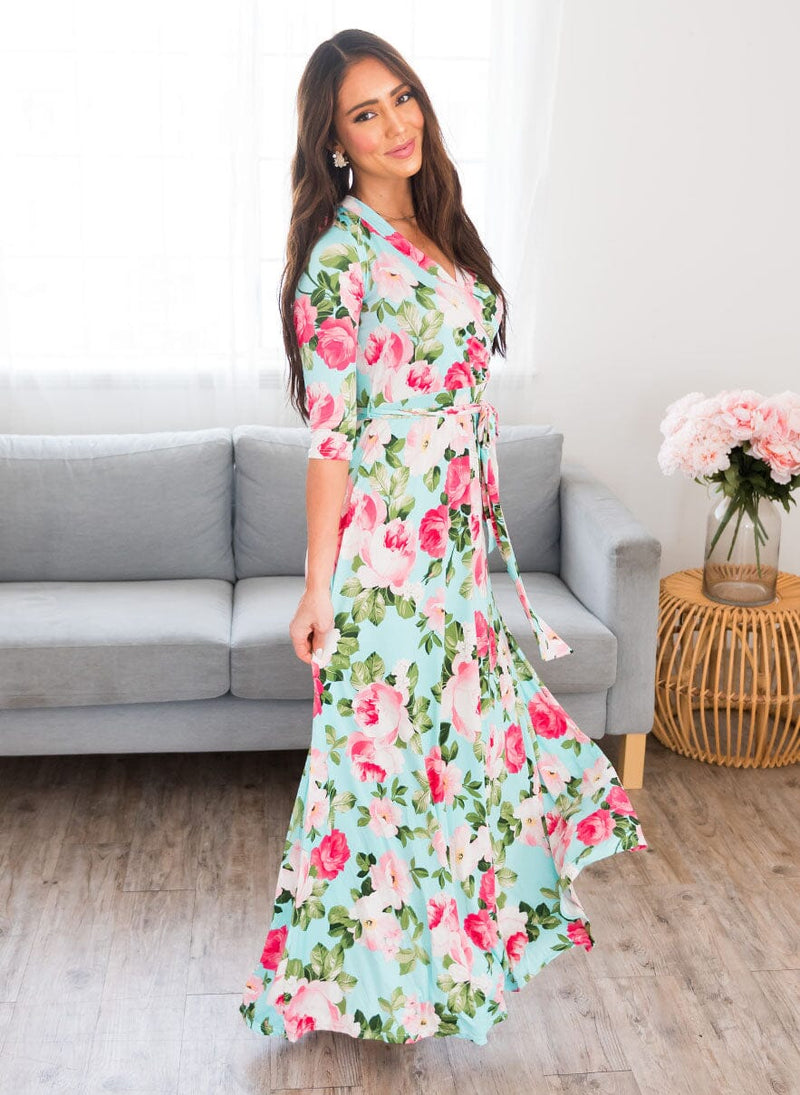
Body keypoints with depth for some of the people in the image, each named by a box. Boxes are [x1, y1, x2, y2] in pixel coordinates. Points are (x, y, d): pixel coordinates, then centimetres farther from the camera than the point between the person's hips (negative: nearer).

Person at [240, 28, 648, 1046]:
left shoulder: (437, 230, 10)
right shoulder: (340, 257, -15)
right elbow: (330, 434, -16)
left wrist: (486, 527, 19)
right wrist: (318, 582, -16)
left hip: (462, 536, 8)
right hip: (388, 542, -8)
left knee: (467, 722, 17)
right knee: (391, 738, 4)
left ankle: (451, 924, 38)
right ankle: (370, 967, 24)